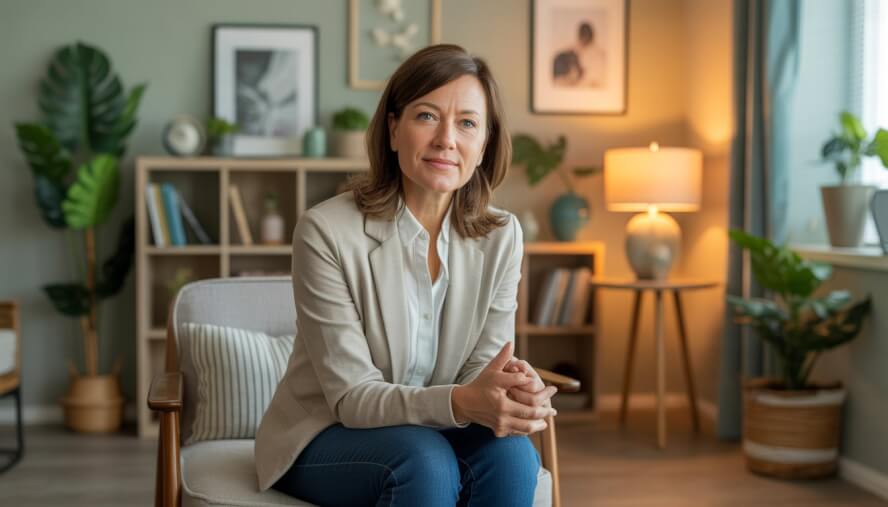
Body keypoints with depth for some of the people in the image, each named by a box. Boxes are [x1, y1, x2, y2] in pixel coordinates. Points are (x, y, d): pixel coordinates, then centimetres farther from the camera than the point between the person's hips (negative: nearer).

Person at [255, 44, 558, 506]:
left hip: (426, 432, 4)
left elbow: (481, 367, -6)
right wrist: (461, 402, -39)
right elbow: (352, 396, -21)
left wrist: (515, 389, -32)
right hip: (325, 438, -3)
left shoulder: (501, 236, -7)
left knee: (511, 453, -27)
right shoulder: (326, 232, -20)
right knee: (425, 461, -33)